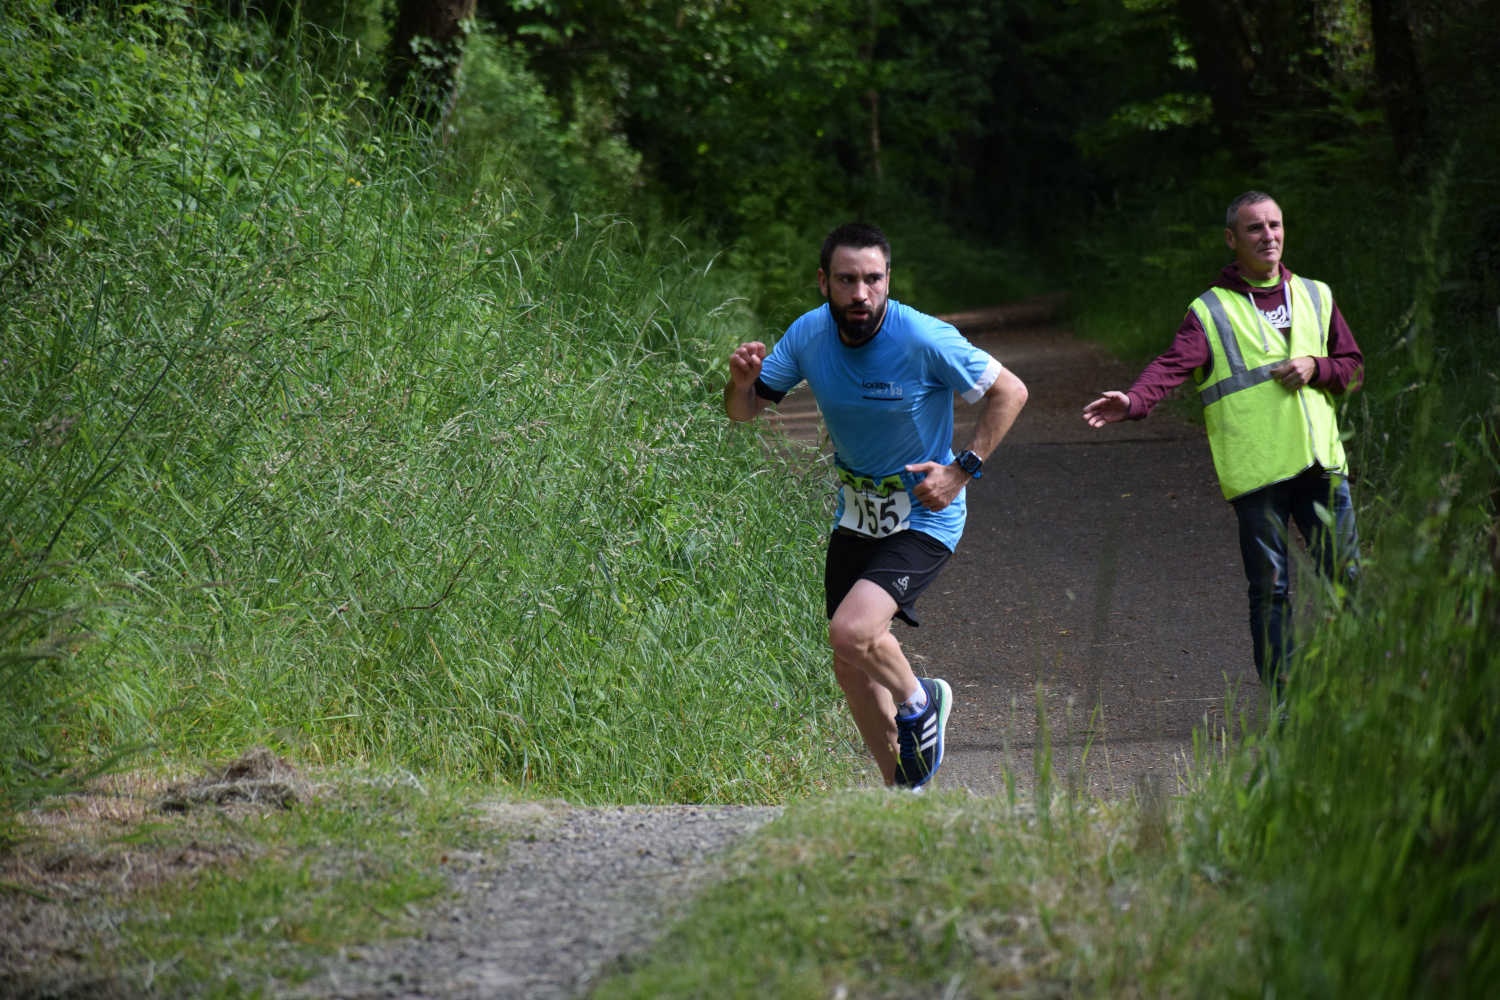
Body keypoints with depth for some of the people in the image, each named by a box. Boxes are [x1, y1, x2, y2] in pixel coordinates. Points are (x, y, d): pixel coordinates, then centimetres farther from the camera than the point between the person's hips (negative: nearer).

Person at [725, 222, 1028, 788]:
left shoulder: (925, 340, -23)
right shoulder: (808, 335, -9)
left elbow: (1009, 392, -11)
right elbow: (745, 411, 0)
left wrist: (962, 470, -16)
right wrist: (741, 383, -23)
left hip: (923, 518, -6)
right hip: (855, 517, 6)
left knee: (851, 632, -26)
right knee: (852, 668, 12)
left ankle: (919, 702, 6)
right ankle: (905, 793, 32)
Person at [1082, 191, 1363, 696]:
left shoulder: (1315, 297, 15)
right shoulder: (1210, 311, 2)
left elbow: (1354, 368, 20)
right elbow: (1173, 365, -14)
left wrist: (1316, 367, -3)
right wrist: (1133, 401, -34)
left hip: (1322, 464, 3)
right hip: (1257, 472, -3)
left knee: (1342, 577, 4)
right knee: (1271, 588, -2)